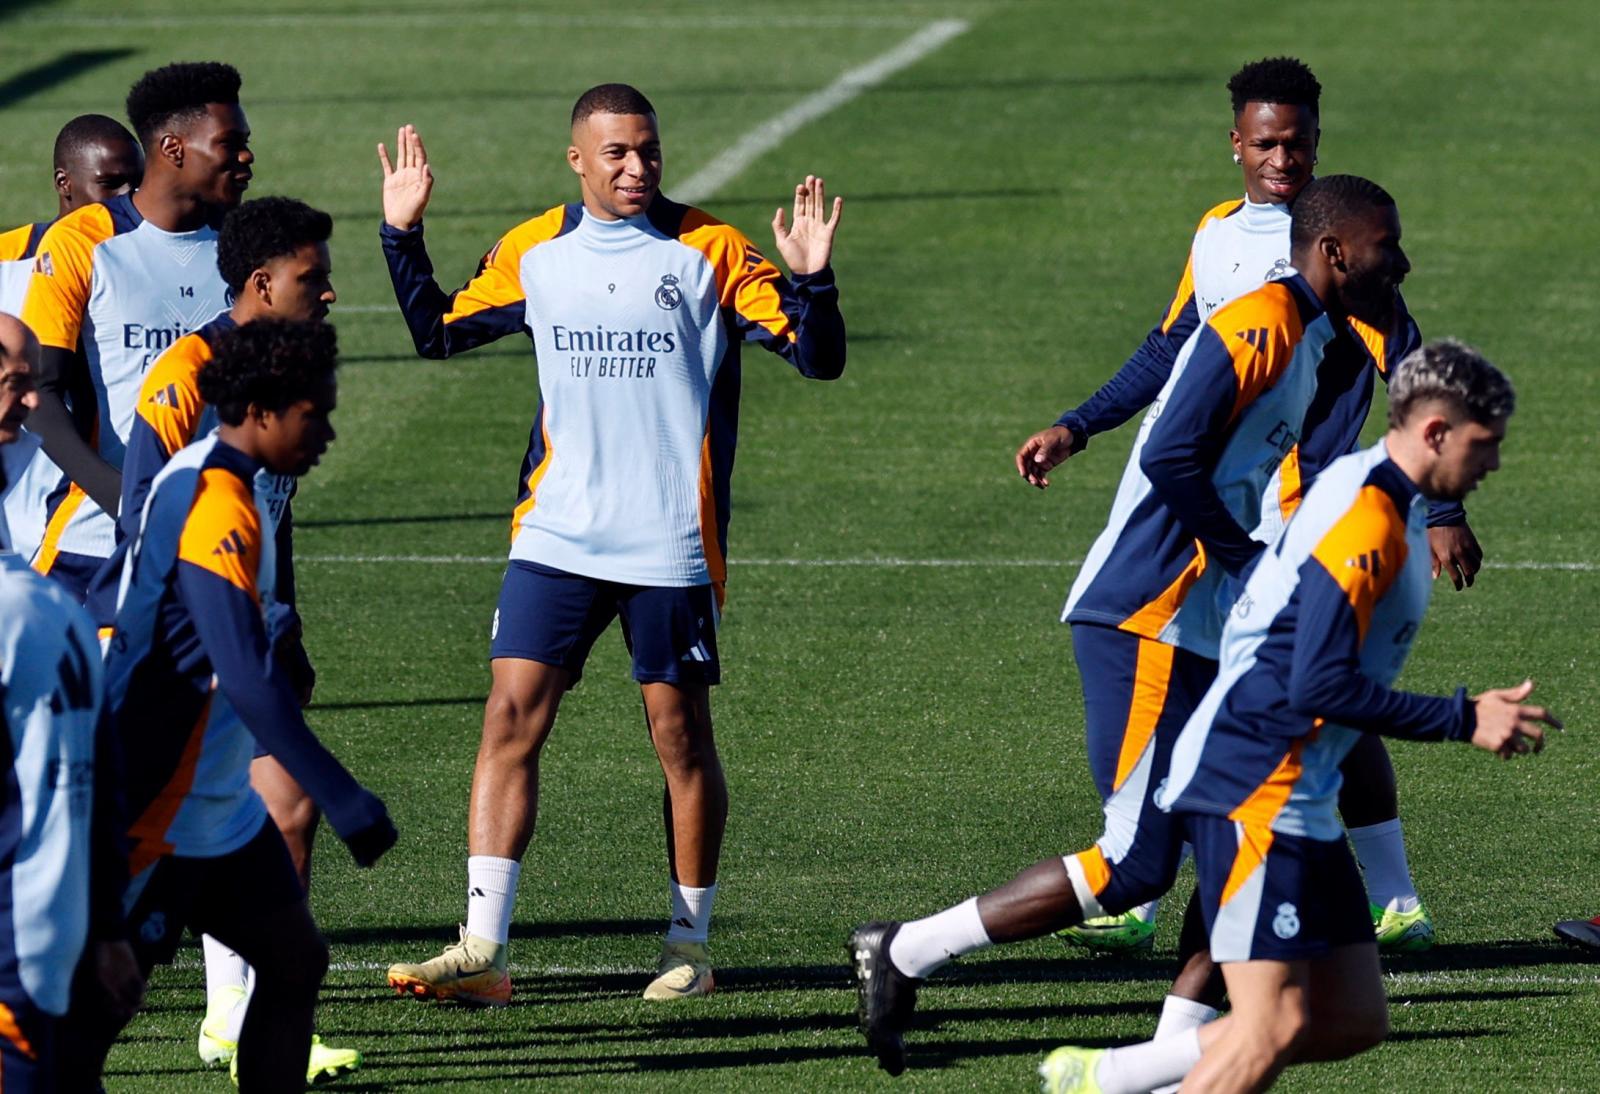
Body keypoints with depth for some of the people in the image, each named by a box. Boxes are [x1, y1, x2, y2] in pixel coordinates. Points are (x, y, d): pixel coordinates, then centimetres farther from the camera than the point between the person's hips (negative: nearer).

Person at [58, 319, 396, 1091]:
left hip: (222, 808, 10)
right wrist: (347, 805, -30)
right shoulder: (216, 509, -23)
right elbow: (248, 683, -30)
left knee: (294, 961, 10)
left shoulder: (213, 486, 9)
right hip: (157, 817, -10)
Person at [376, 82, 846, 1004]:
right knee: (512, 717, -7)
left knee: (681, 736, 5)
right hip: (556, 537, 2)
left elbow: (818, 359, -5)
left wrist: (809, 280, -23)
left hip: (672, 543, -2)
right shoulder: (534, 252, 5)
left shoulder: (709, 251, -4)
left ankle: (690, 944, 19)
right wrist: (403, 236, 9)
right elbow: (440, 333, 19)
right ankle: (484, 951, -8)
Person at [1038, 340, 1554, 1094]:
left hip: (1299, 799, 10)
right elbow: (1322, 686, -23)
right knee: (1274, 1025, -15)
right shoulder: (1367, 522, -17)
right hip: (1251, 793, -10)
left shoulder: (1372, 498, 15)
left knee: (1353, 1021, 7)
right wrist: (1463, 721, -18)